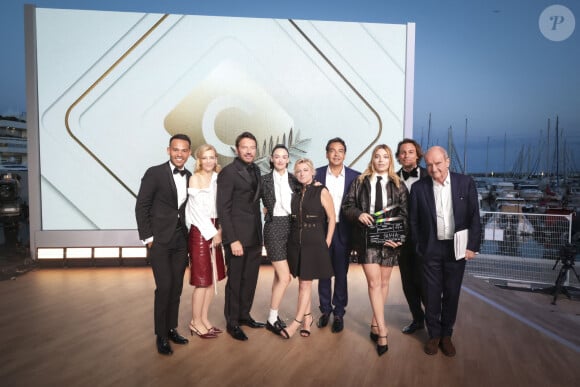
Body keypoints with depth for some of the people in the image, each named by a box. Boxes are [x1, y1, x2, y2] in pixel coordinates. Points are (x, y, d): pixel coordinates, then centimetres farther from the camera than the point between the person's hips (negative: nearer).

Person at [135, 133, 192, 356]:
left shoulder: (190, 178, 6)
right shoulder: (155, 173, -7)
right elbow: (141, 207, -6)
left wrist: (189, 237, 5)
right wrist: (147, 237, -9)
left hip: (181, 241, 5)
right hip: (159, 240, -4)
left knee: (176, 288, 10)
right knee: (164, 287, -6)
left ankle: (171, 329, 25)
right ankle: (161, 336, 11)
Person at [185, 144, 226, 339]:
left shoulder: (218, 178, 9)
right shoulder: (195, 178, -7)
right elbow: (198, 209, -11)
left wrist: (220, 230, -4)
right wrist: (212, 233, -9)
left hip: (215, 230, 6)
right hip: (200, 231, -6)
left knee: (213, 278, 11)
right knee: (202, 280, -1)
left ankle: (204, 319, 25)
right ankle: (195, 322, 16)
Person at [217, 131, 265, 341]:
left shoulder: (255, 170, 11)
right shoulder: (228, 172, -11)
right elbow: (223, 209, -13)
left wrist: (259, 232, 8)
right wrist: (233, 240, -18)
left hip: (255, 236, 7)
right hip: (238, 236, -7)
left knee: (250, 279, 16)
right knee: (235, 280, 6)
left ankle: (244, 315, 33)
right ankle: (232, 322, 23)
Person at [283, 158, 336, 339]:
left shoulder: (321, 191, -5)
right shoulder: (295, 193, 9)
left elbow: (332, 218, -4)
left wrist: (327, 243, -7)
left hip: (314, 243, -5)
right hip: (295, 242, 5)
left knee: (305, 284, -2)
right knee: (302, 283, 11)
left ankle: (296, 322, 5)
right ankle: (307, 317, 25)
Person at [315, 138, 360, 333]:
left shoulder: (355, 176, -2)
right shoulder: (317, 174, 0)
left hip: (343, 231, -1)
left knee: (341, 274, 8)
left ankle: (339, 313, 22)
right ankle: (325, 310, 27)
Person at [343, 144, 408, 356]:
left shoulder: (398, 186, 5)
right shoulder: (360, 182, 5)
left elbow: (404, 214, 1)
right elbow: (347, 206, 5)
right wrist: (359, 214, -15)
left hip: (389, 238, 2)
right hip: (367, 238, -2)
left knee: (384, 282, 11)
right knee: (374, 283, -6)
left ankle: (375, 323, 27)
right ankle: (382, 331, 0)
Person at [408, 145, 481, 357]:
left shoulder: (466, 182, -3)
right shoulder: (419, 187, -4)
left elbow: (474, 217, -1)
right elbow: (414, 221, 3)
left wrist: (472, 246, -5)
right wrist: (420, 246, 1)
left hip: (457, 248, 1)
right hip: (431, 250, 0)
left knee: (452, 293, 11)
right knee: (432, 294, 9)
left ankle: (446, 335, 29)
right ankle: (434, 334, 27)